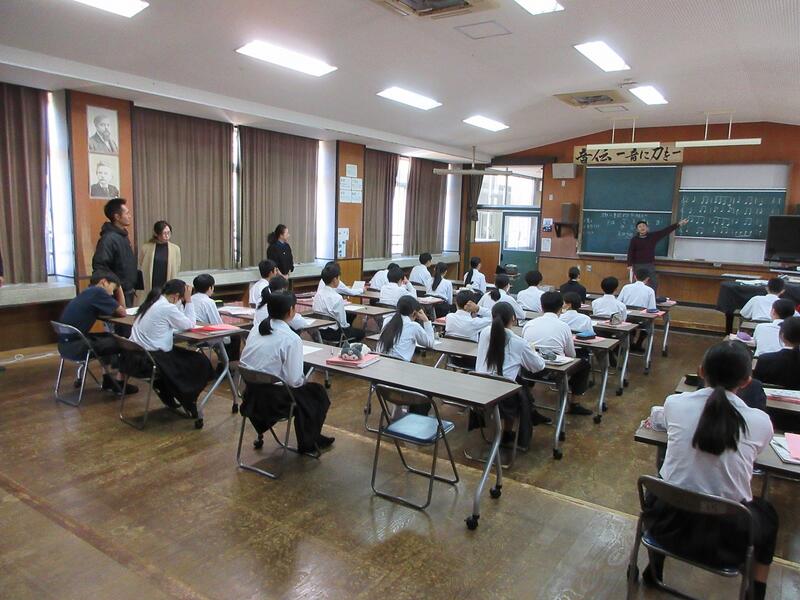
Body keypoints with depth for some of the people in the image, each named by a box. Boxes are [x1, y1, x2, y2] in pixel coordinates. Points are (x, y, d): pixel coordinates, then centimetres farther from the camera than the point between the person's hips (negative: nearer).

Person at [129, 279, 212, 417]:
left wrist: (185, 301, 9)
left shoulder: (152, 301, 10)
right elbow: (190, 324, -7)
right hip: (153, 358, -9)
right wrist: (188, 300, -5)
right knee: (201, 362, 5)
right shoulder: (168, 307, -17)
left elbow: (180, 322, 17)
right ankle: (188, 401, 18)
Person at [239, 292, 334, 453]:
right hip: (272, 400, -7)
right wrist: (304, 380, 5)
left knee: (302, 389, 27)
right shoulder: (291, 339, -19)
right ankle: (308, 443, 30)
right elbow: (294, 380, -20)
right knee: (317, 392, 17)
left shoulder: (255, 330, 1)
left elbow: (245, 362, 8)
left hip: (250, 396, 7)